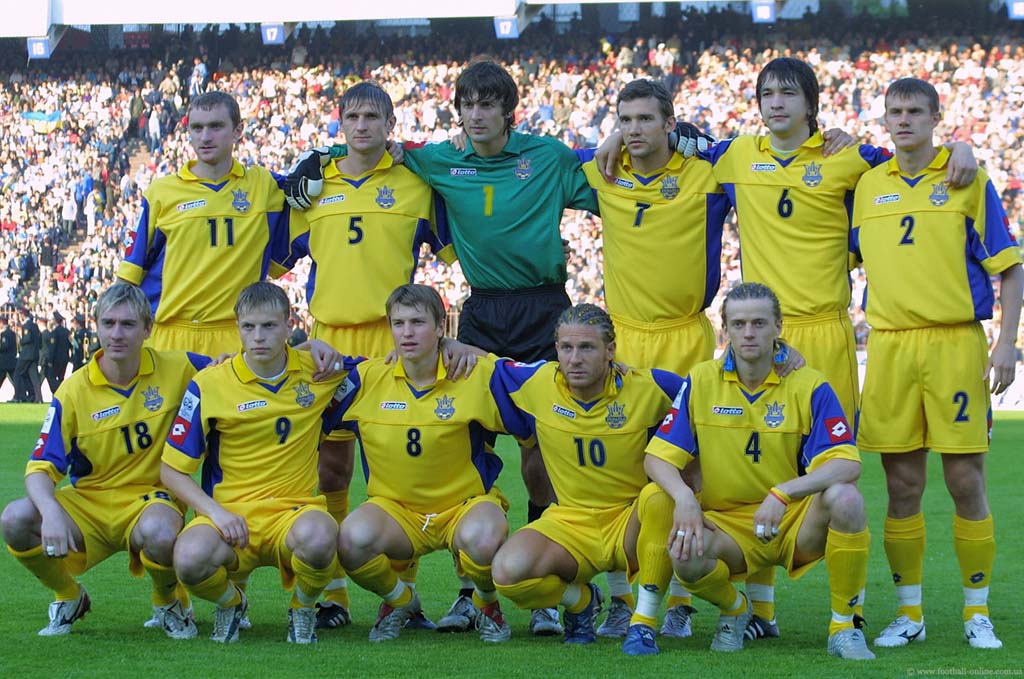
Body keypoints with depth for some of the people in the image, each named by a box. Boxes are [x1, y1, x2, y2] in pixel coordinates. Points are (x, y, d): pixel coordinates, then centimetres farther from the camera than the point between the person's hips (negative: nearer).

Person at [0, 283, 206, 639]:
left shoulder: (175, 368, -5)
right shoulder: (73, 391, -7)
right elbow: (41, 467, -10)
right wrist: (51, 512, -32)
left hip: (149, 497, -1)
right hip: (87, 500, 1)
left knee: (160, 533, -40)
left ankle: (169, 602, -2)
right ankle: (69, 597, 4)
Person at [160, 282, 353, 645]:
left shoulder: (316, 370, 3)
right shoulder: (208, 385, -3)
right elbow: (172, 469, 0)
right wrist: (216, 513, -15)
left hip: (295, 508, 0)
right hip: (231, 511, 0)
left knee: (318, 537, -38)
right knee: (190, 559, -35)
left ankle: (303, 607, 0)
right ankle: (231, 601, 5)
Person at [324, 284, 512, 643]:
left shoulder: (476, 376, -8)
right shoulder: (367, 379, -3)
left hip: (466, 502, -2)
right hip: (395, 508, 2)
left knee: (484, 538, -37)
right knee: (353, 538, -32)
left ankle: (486, 603, 1)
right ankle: (400, 601, 4)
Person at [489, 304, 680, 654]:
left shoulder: (646, 388, -12)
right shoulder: (536, 384, -5)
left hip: (631, 521, -2)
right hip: (569, 522, 2)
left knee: (659, 494, -37)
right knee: (508, 571, -28)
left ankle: (644, 622, -21)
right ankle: (579, 599, 9)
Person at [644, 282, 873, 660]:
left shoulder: (809, 386, -6)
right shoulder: (700, 382, 0)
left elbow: (847, 465, -17)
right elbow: (658, 457, -1)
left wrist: (782, 493, -33)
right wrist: (683, 496, -24)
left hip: (797, 522, -1)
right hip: (727, 523, 1)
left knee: (845, 498, -33)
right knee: (685, 555, -32)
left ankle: (844, 626, -15)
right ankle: (734, 609, 6)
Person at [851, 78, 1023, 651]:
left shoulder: (969, 180, 3)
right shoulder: (868, 186, 11)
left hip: (956, 341, -3)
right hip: (889, 345, 3)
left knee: (966, 483, -2)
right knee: (902, 488, 4)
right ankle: (910, 613, 13)